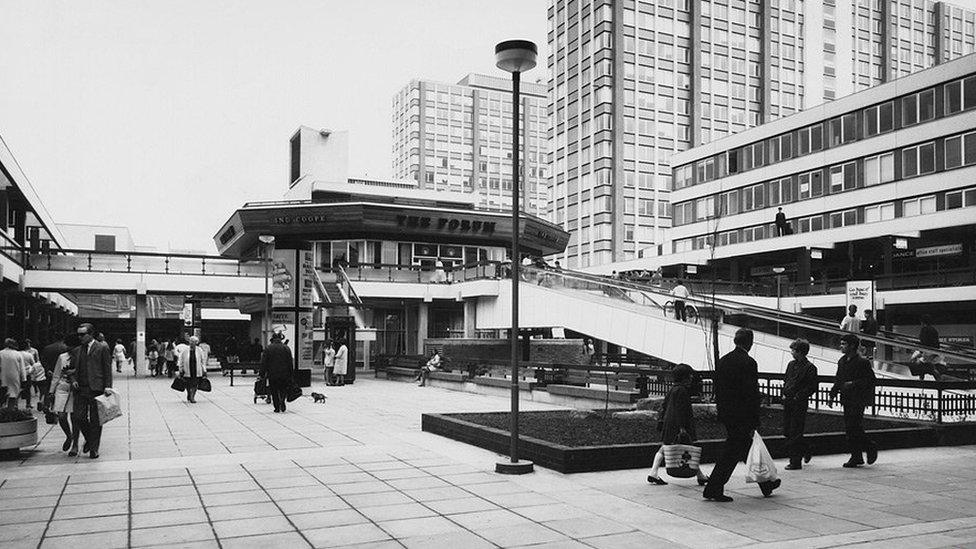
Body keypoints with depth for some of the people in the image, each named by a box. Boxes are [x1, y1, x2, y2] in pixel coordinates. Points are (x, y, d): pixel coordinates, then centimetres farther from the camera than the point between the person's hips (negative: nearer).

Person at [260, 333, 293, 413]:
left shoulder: (268, 348, -2)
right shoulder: (286, 348, 3)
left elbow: (264, 362, -2)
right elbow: (290, 363, 5)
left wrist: (262, 374, 2)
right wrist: (290, 376, 10)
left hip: (272, 374, -1)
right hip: (284, 374, 1)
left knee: (274, 391, 8)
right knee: (283, 389, 14)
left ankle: (277, 408, 6)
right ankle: (282, 401, -11)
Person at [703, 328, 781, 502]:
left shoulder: (723, 361, 7)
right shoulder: (748, 363, -16)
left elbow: (716, 387, 11)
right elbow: (752, 393, -18)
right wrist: (755, 421, -13)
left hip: (726, 414, 8)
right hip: (741, 416, -8)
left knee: (747, 449, 19)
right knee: (731, 453, -2)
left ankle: (766, 485, 33)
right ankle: (713, 489, -1)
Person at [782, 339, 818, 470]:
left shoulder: (810, 368, -9)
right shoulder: (791, 364, 12)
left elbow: (813, 387, -11)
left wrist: (798, 397, -14)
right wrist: (784, 394, 6)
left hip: (800, 404, -7)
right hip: (788, 401, 7)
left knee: (795, 433, -5)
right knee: (787, 432, 10)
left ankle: (796, 462, 3)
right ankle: (805, 451, 31)